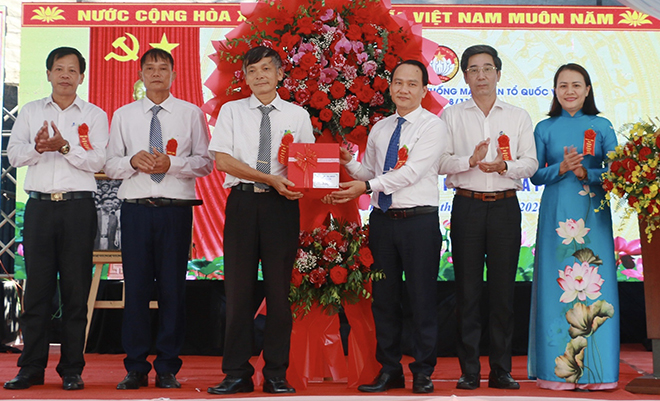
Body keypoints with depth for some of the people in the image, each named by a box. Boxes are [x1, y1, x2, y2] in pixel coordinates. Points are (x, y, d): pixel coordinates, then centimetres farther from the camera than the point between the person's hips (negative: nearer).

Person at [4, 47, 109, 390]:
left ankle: (72, 370, 6)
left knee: (76, 290, -1)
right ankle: (31, 368, 8)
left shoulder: (94, 115, 9)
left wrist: (64, 146, -18)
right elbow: (13, 154, 5)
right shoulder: (30, 111, 15)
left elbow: (96, 161, -3)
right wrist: (38, 147, -15)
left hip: (78, 206, -1)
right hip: (39, 205, 2)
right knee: (37, 287, 1)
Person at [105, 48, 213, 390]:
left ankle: (168, 368, 8)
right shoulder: (123, 115, 14)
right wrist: (133, 161, -9)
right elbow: (110, 164, 11)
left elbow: (205, 162, 3)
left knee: (173, 287, 0)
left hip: (176, 208, -1)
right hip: (135, 208, 1)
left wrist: (172, 163, -13)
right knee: (136, 286, 1)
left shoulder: (191, 114, 8)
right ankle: (136, 368, 9)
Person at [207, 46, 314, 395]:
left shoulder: (298, 115, 11)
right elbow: (222, 160, -2)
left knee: (279, 288, 2)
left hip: (282, 204, 0)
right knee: (239, 287, 0)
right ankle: (237, 374, 7)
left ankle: (276, 374, 9)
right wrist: (271, 179, -12)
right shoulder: (231, 111, 9)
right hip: (242, 201, 0)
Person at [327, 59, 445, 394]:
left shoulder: (432, 126, -5)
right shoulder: (379, 129, 14)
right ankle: (389, 370, 21)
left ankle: (423, 372, 13)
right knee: (384, 297, 10)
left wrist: (367, 186, -20)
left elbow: (412, 172, -15)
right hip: (382, 219, 5)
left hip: (419, 220, -5)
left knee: (422, 299, 1)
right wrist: (348, 163, -2)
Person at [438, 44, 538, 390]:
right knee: (467, 290, 1)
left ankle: (501, 371, 11)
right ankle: (469, 371, 8)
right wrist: (470, 160, -17)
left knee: (503, 290, 3)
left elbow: (530, 163, 4)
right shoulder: (452, 116, 8)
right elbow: (440, 162, 0)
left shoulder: (518, 117, 11)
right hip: (467, 206, -1)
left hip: (505, 206, 1)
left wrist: (503, 166, -16)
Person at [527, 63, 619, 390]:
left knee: (594, 285, -3)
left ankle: (595, 369, 5)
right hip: (556, 213, 0)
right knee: (556, 286, -1)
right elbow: (535, 175, 4)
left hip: (593, 214, 0)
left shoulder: (601, 127, 7)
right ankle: (558, 368, 5)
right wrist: (561, 168, -13)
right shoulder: (545, 129, 8)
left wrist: (586, 173, -15)